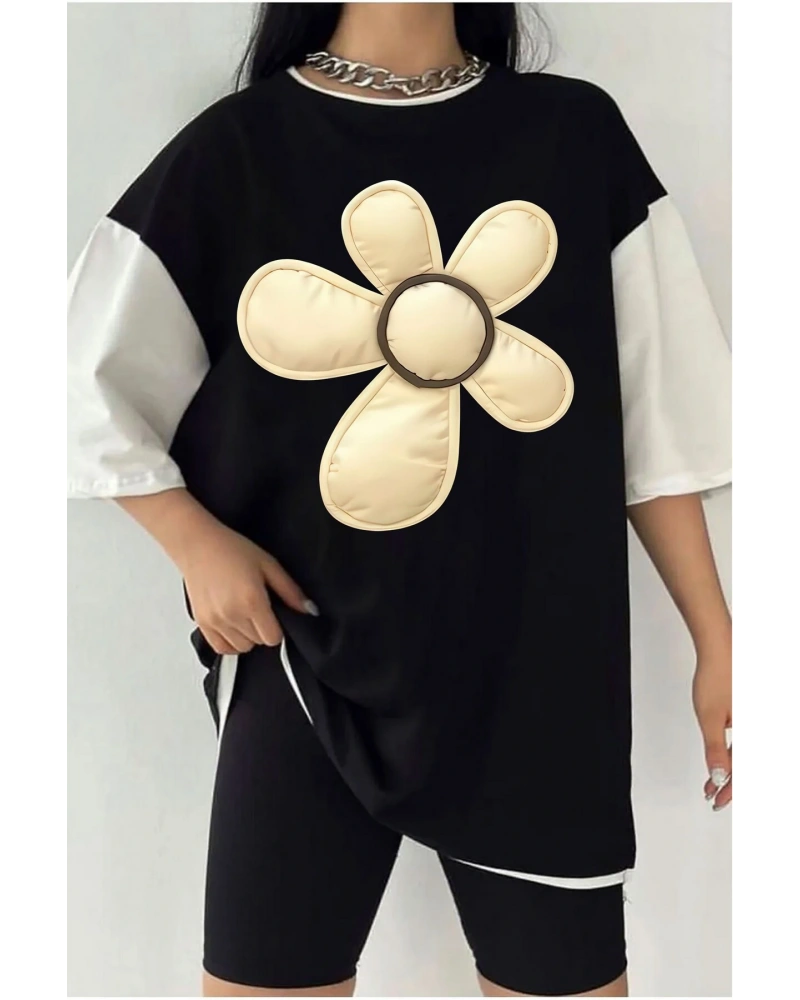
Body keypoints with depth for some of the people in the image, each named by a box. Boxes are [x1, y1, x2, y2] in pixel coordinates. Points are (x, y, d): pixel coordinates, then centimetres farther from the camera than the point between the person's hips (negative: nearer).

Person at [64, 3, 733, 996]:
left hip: (536, 664, 2)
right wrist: (197, 540, -6)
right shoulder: (235, 147, -1)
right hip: (306, 654, -1)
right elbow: (86, 382, 4)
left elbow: (652, 418, 4)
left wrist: (713, 638, 5)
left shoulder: (578, 133, 2)